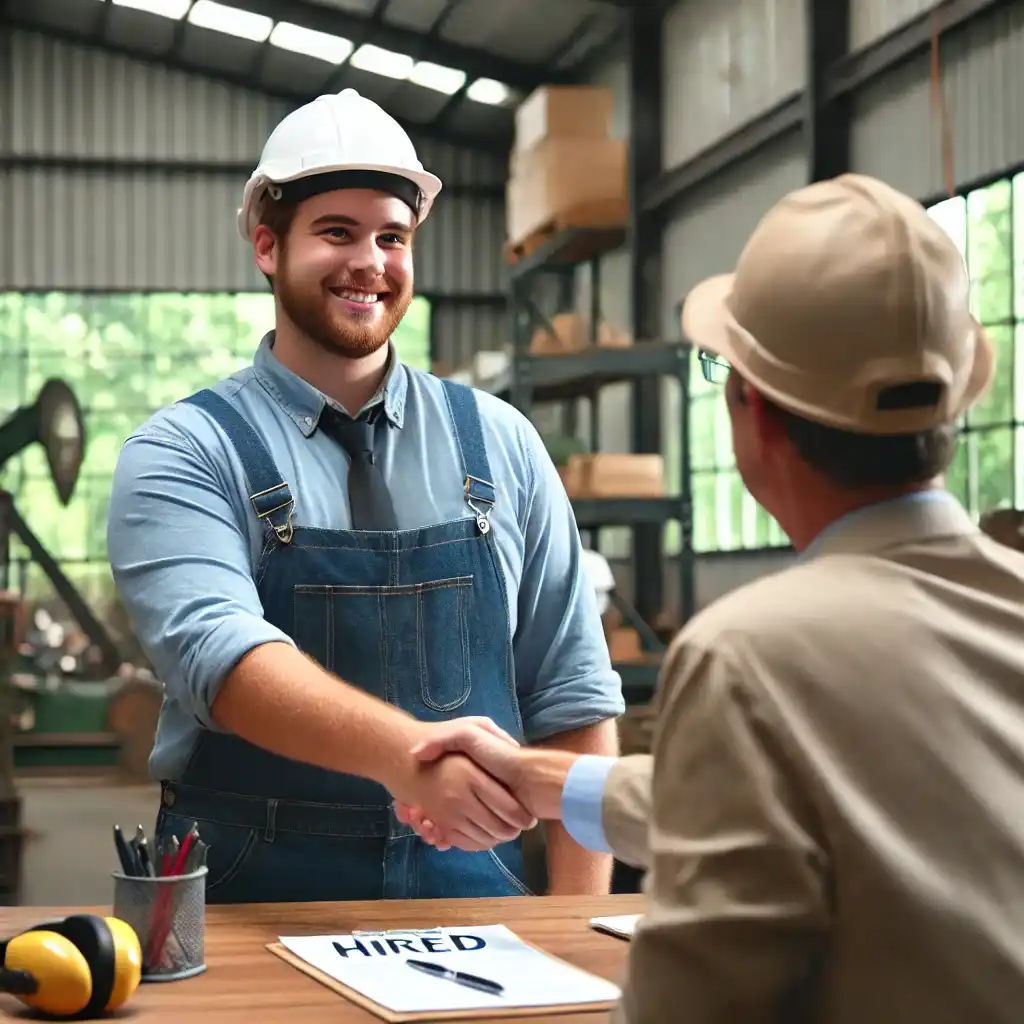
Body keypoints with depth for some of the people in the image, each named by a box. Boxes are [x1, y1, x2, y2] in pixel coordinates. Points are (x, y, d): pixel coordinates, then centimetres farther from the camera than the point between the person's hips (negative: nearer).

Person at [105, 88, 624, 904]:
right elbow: (220, 652, -19)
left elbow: (573, 697, 7)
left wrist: (577, 934, -2)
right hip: (251, 896, -2)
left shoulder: (502, 444, 7)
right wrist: (406, 753, -35)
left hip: (468, 884, 3)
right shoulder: (182, 454, -2)